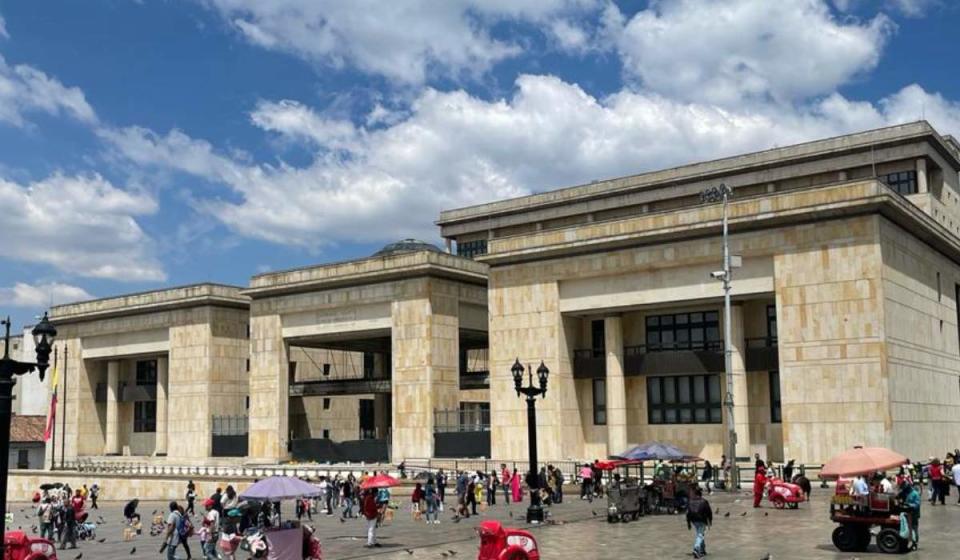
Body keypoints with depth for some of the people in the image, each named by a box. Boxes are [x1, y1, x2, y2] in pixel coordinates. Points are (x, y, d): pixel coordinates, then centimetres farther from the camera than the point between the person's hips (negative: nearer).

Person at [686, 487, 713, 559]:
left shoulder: (690, 502, 1)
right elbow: (709, 512, -4)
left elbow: (688, 513, 0)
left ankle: (702, 551, 28)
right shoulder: (704, 502, -10)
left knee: (700, 535, 21)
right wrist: (710, 520, 11)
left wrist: (688, 523, 5)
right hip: (702, 521, -5)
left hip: (694, 521, 5)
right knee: (700, 535, -4)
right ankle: (696, 549, -26)